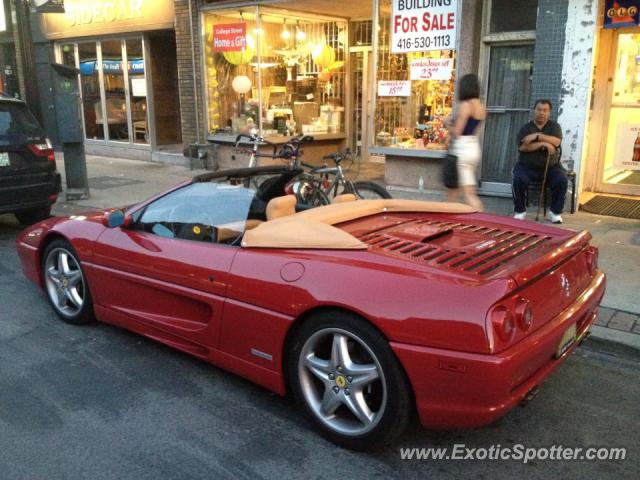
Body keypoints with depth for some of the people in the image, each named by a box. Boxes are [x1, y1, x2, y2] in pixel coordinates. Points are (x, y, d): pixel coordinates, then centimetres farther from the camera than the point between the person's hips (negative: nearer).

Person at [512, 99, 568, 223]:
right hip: (527, 166, -1)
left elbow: (556, 141, -12)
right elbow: (523, 147, -13)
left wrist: (537, 136, -18)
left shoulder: (554, 126, 8)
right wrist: (543, 143, -19)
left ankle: (555, 212, -9)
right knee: (518, 179, -31)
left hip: (551, 166, 1)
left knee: (562, 180, -26)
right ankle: (520, 211, -12)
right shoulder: (526, 128, 4)